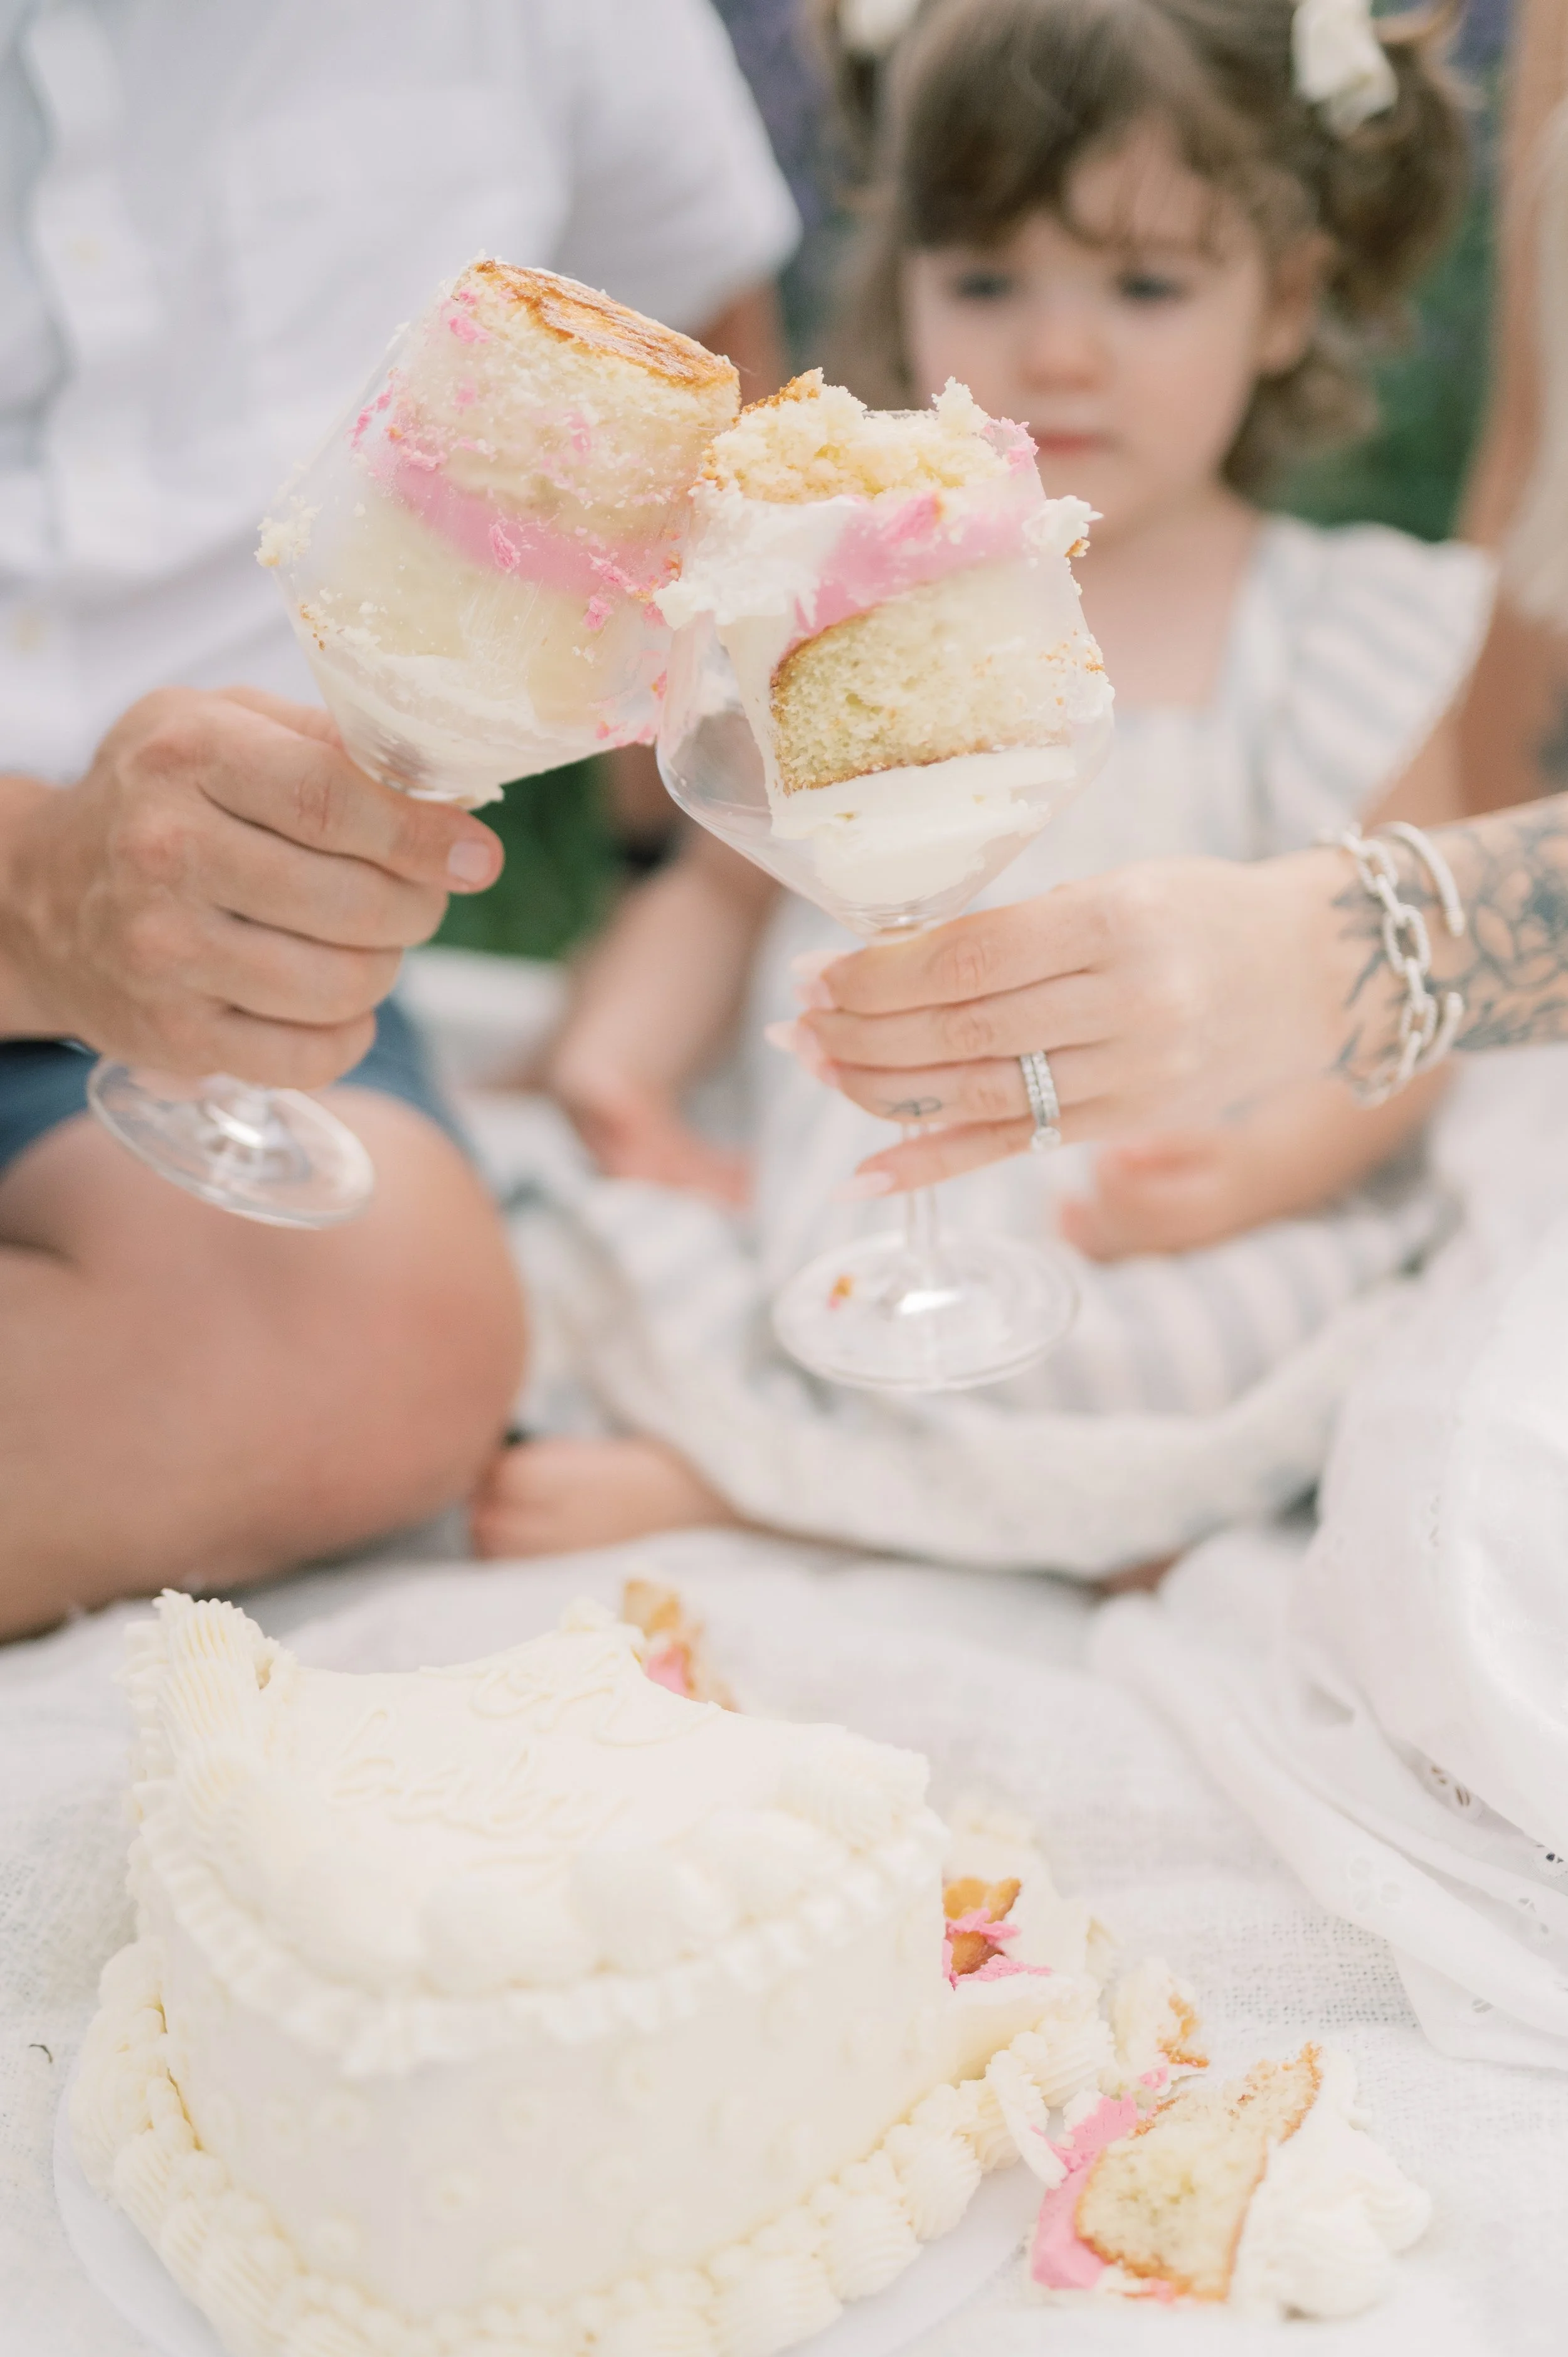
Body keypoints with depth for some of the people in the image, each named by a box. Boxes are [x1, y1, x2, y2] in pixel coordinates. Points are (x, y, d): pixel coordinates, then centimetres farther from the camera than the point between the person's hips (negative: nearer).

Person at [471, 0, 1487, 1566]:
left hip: (1123, 1235, -2)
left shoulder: (1337, 642, -2)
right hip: (803, 1191, 3)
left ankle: (705, 1473, -16)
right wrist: (615, 1060, -4)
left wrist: (1253, 1172, -21)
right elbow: (723, 885, 15)